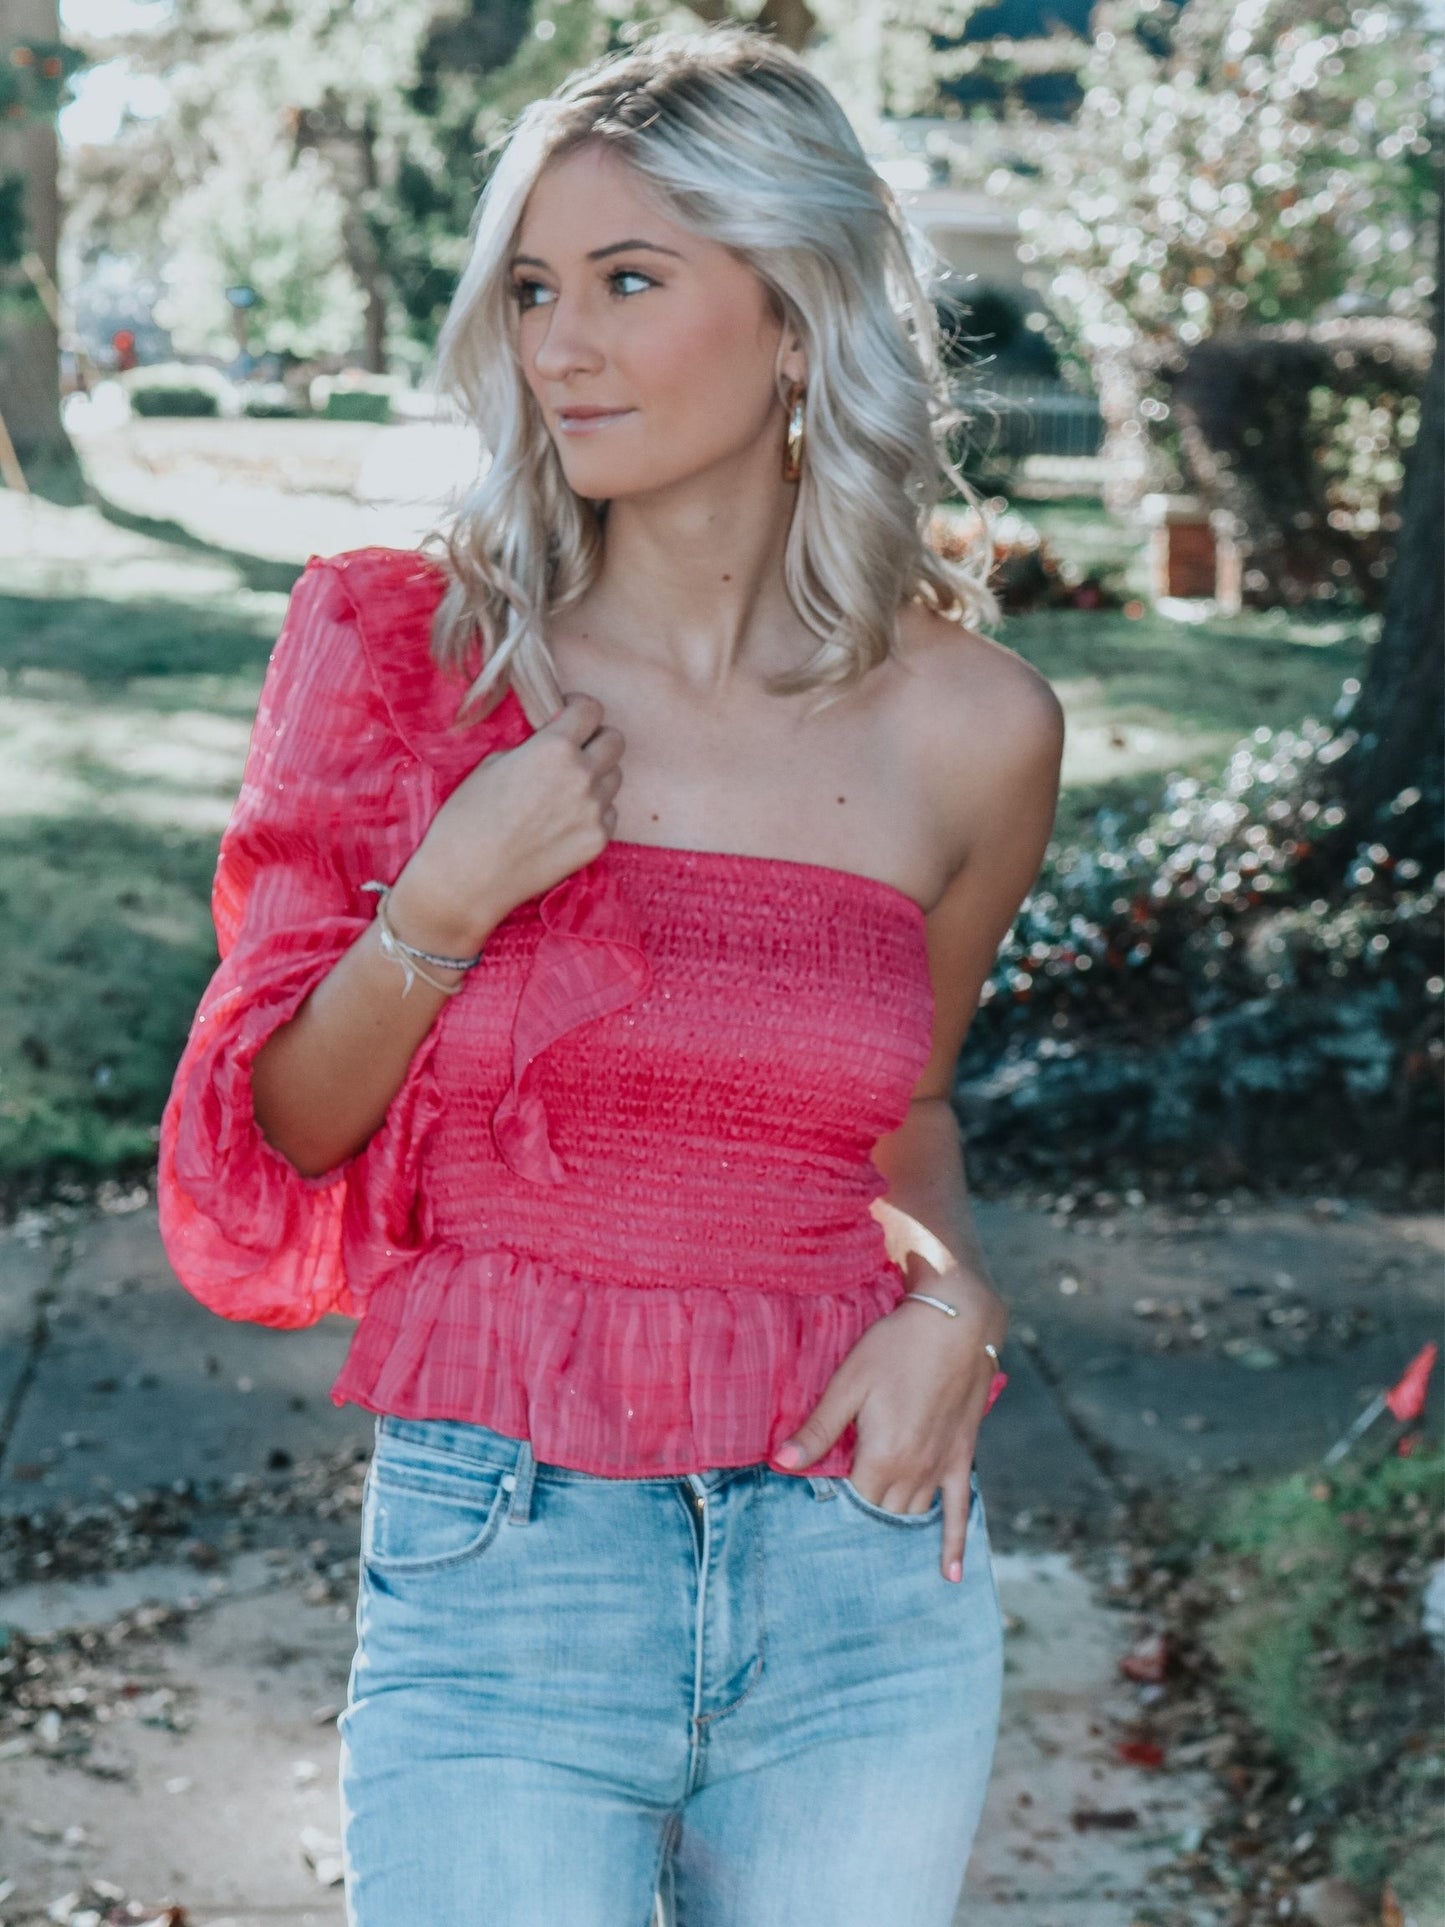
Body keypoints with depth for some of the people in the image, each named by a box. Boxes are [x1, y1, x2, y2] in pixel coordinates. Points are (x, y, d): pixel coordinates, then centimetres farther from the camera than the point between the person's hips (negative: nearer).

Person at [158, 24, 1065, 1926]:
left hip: (867, 1582, 2)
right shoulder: (410, 651, -5)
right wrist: (447, 904, -14)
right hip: (500, 1566, -1)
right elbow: (279, 1134, 2)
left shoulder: (973, 727, -2)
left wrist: (953, 1290, -4)